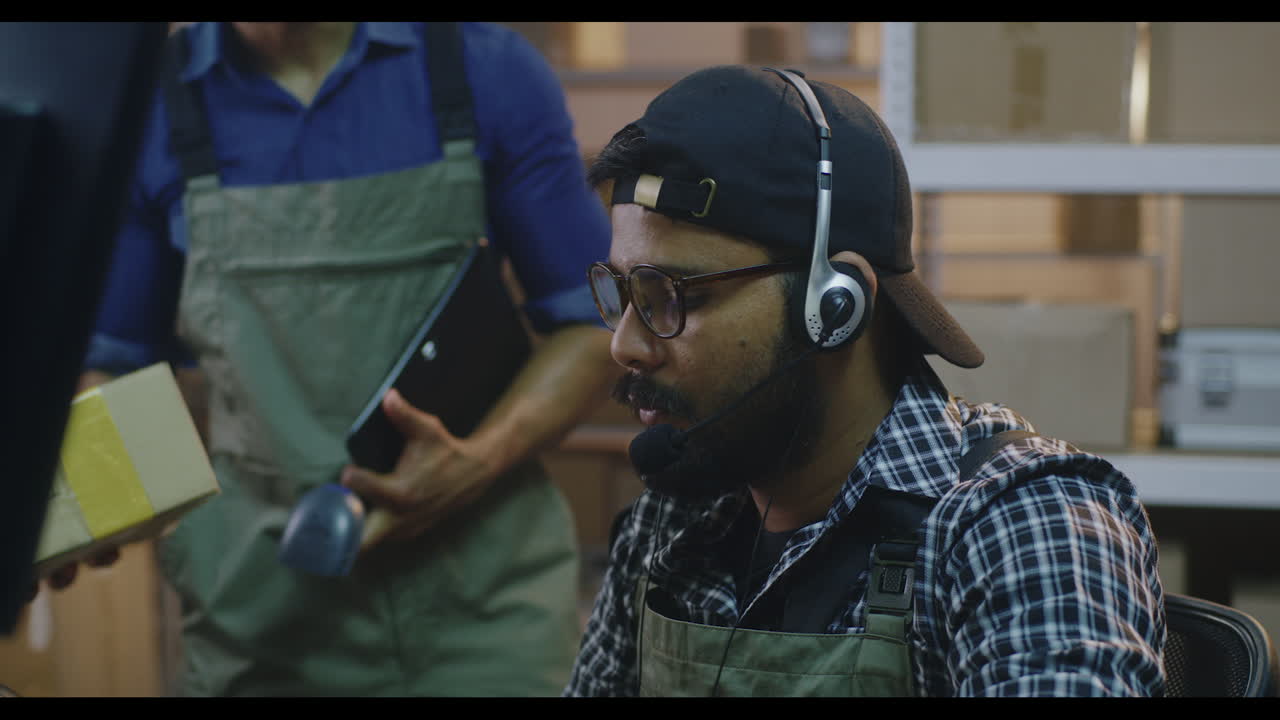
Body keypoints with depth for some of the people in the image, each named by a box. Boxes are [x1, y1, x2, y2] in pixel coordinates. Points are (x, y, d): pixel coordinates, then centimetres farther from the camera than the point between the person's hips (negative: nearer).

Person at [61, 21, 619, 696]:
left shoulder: (488, 69, -4)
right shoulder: (152, 106, 0)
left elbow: (589, 319, 1)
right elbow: (119, 357, 10)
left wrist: (478, 462, -16)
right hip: (264, 609, 2)